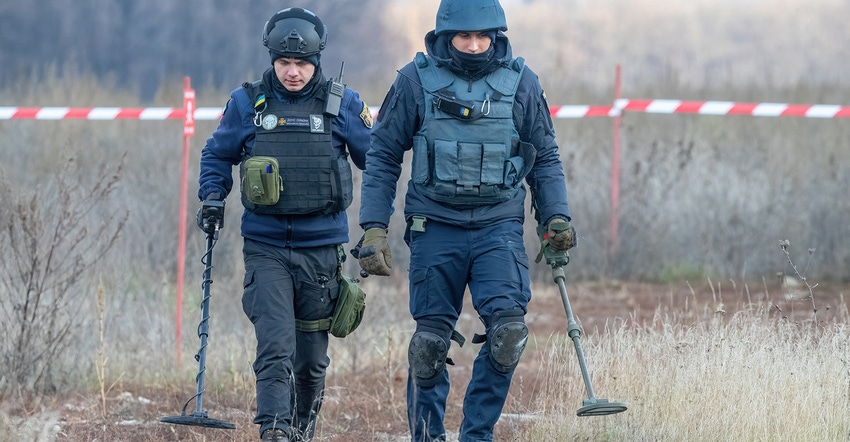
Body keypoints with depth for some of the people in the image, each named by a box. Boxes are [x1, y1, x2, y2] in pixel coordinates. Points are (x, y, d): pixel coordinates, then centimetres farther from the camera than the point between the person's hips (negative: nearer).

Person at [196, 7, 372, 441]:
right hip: (266, 247, -1)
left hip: (321, 247, 1)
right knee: (275, 346, -17)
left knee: (311, 354, 10)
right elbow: (217, 155, 17)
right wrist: (212, 198, 0)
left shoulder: (343, 104, 1)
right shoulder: (247, 103, 2)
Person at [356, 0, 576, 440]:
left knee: (508, 329, -16)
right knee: (431, 340, 2)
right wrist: (373, 228, -2)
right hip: (436, 227, -1)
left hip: (499, 226, 1)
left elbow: (544, 157, 15)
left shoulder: (521, 83, 4)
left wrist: (556, 217, 3)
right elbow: (382, 157, 5)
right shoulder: (415, 81, -1)